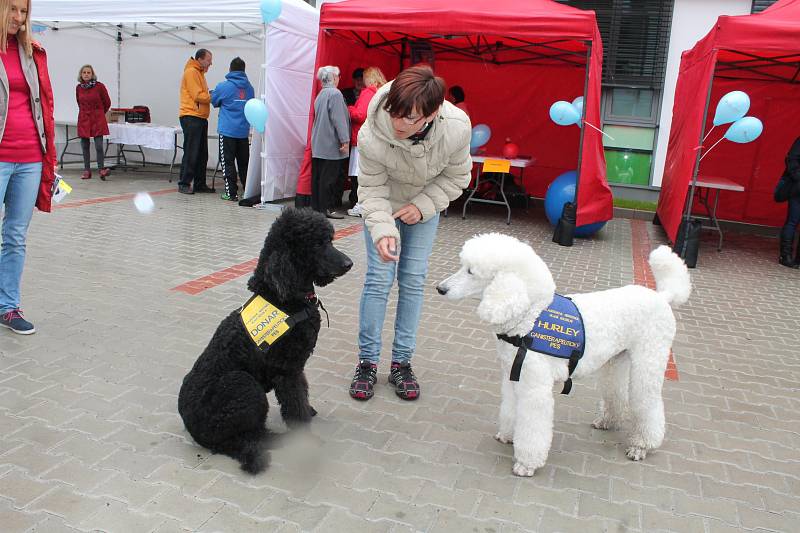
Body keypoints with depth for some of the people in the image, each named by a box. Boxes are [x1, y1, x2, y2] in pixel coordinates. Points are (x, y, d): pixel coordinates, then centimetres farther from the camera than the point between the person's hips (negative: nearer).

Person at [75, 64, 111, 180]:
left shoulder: (99, 86, -6)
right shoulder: (79, 87, 4)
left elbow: (107, 103, 5)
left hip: (98, 119, -3)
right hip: (83, 120, 3)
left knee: (99, 146, -10)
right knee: (85, 146, 3)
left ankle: (101, 169, -1)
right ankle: (87, 171, 9)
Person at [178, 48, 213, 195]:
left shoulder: (199, 72, 21)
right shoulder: (191, 72, -9)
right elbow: (198, 96, -16)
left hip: (200, 118, 10)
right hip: (191, 117, -10)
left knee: (202, 153, 10)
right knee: (191, 153, -9)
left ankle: (199, 184, 15)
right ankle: (184, 184, -5)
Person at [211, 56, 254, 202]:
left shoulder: (223, 86, -8)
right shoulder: (249, 87, 3)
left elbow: (214, 101, 8)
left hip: (227, 130, -4)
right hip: (244, 131, 4)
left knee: (228, 162, 1)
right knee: (244, 162, 12)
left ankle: (231, 193, 0)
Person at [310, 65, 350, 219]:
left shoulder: (320, 94, 16)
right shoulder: (335, 94, -12)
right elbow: (339, 119, -18)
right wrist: (345, 140, -17)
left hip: (318, 143, 9)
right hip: (331, 144, -9)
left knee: (317, 176, 10)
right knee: (329, 177, -5)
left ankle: (316, 206, 15)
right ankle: (326, 208, -3)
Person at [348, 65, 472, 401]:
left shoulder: (457, 128, -33)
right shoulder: (371, 135, -37)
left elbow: (456, 177, -13)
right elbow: (372, 189, -22)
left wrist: (423, 205, -23)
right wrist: (383, 229, -37)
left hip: (424, 205, 2)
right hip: (384, 204, -1)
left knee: (414, 280, 1)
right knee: (379, 279, -6)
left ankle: (402, 361, 12)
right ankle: (367, 361, 8)